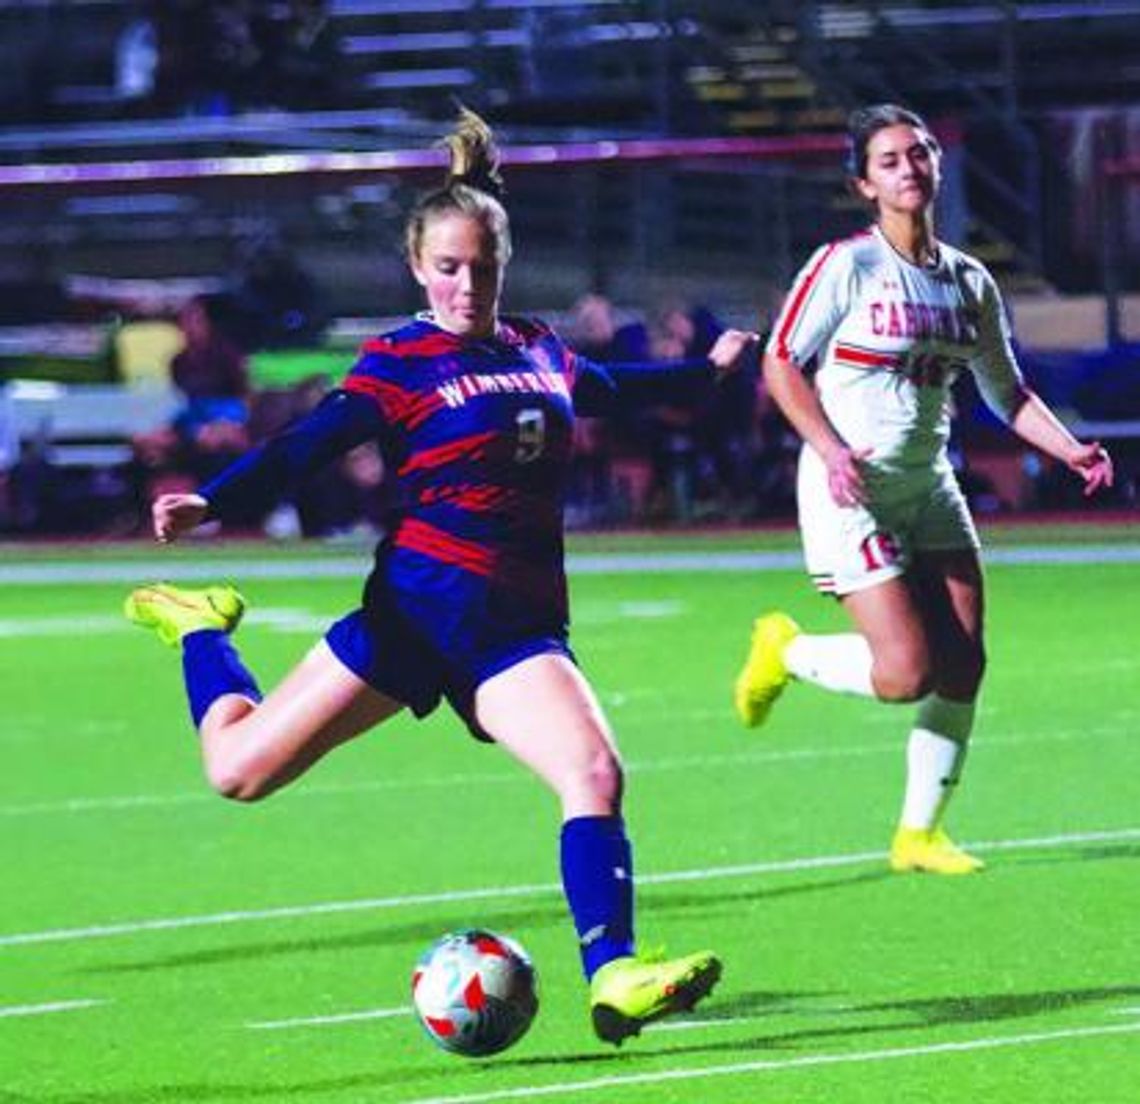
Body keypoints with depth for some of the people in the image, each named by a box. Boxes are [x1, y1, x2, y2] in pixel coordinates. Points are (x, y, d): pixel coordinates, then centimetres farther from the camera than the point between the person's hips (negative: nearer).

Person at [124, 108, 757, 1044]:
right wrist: (209, 504, -28)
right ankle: (202, 628, 31)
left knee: (594, 772, -23)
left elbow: (608, 388, 36)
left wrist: (706, 370, 51)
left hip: (518, 629, 4)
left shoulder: (540, 351, 14)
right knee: (240, 769, 0)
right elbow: (307, 446, -11)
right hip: (420, 605, -4)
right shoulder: (401, 363, -3)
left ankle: (613, 979, -25)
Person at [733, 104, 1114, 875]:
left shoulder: (969, 282, 8)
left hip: (929, 486, 6)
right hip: (852, 491, -6)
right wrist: (831, 450, -20)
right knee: (906, 673, -15)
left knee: (963, 664, -1)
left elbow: (1007, 392, 16)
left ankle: (921, 833, 13)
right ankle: (785, 652, 15)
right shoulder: (846, 266, -10)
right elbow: (781, 365, -8)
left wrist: (1072, 450, 1)